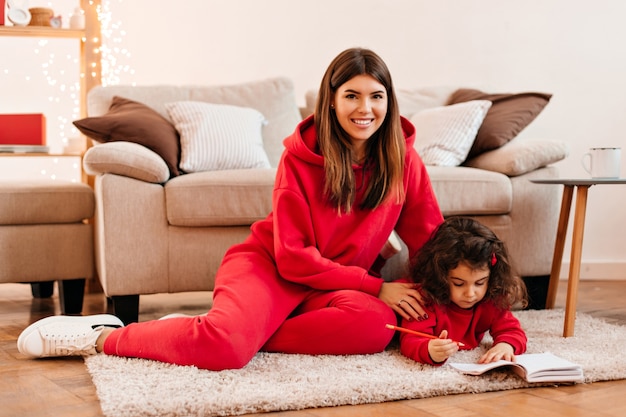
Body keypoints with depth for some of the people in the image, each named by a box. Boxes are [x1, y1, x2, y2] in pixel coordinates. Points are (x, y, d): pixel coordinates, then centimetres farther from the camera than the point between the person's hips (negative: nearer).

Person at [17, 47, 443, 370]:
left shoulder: (403, 159, -4)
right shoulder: (300, 154, -13)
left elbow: (431, 240, 2)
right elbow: (293, 257, -15)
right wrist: (376, 286, -19)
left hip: (338, 284, 4)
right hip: (270, 265, -4)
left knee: (378, 323, -32)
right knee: (224, 349, -35)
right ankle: (102, 335, -8)